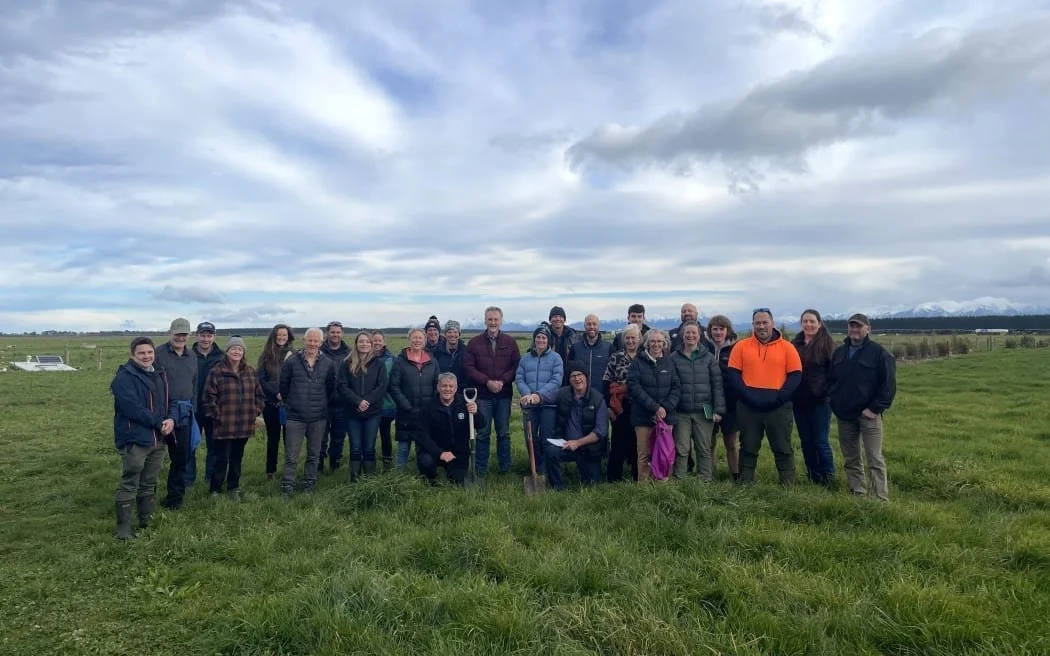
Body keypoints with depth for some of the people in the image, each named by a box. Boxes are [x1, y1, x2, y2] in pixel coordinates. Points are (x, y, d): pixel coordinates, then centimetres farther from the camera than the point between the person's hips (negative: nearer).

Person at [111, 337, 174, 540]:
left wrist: (171, 419, -5)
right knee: (129, 485, -2)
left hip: (158, 439, 8)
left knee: (149, 484, 17)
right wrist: (159, 423, -18)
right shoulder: (124, 377, -12)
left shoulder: (159, 374, 13)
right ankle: (123, 527, 6)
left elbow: (168, 401, 16)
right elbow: (133, 408, -21)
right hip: (134, 440, -7)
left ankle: (147, 521, 28)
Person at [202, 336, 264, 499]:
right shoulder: (216, 372, -6)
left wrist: (255, 412, 6)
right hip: (224, 425, -4)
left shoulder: (250, 372, 8)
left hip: (244, 425, 4)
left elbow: (258, 395, 14)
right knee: (221, 458, 1)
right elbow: (209, 397, -7)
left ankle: (233, 488, 28)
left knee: (237, 457, 14)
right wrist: (217, 415, -9)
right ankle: (215, 489, 19)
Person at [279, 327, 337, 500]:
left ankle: (309, 484, 26)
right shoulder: (291, 362, -4)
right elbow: (283, 385, 5)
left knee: (314, 454, 12)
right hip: (295, 416, -1)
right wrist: (290, 403, 11)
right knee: (291, 456, 2)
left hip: (319, 417, 2)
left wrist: (323, 405, 10)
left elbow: (331, 388, 10)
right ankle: (287, 487, 12)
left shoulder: (328, 364, 0)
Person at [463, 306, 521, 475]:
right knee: (483, 433, 5)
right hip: (483, 394, -1)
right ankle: (480, 468, 15)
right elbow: (468, 367, -3)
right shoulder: (474, 342, 2)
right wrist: (487, 381, -12)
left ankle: (505, 467, 21)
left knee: (504, 432, 10)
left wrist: (503, 381, -12)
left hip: (504, 394, 1)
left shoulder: (510, 342, 4)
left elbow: (517, 366, 2)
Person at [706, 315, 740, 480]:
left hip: (729, 403, -1)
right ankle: (709, 475, 18)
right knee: (710, 441, 8)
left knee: (731, 442, 8)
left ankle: (736, 475, 17)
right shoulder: (705, 349, 2)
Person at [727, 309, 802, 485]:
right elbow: (733, 374, 2)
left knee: (783, 449, 7)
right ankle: (744, 483, 20)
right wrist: (747, 396, -10)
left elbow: (795, 375, 1)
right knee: (748, 448, 10)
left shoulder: (787, 347, 3)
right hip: (747, 407, 1)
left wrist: (779, 397, -11)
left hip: (778, 407, -1)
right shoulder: (741, 346, 4)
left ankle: (788, 485, 17)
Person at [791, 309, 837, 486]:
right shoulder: (795, 343, 8)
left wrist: (829, 392, -14)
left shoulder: (826, 343, -4)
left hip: (820, 400, -5)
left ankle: (828, 479, 13)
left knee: (820, 442, -2)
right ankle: (813, 476, 24)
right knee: (806, 441, 12)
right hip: (799, 401, 5)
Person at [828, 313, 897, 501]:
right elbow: (831, 379, 19)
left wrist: (875, 408, -13)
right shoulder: (839, 352, 12)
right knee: (850, 459, 11)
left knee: (874, 458, -5)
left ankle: (881, 498, -1)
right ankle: (857, 493, 21)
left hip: (868, 415, -6)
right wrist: (834, 401, 6)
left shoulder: (879, 352, -5)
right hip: (844, 415, 6)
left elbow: (889, 384, -9)